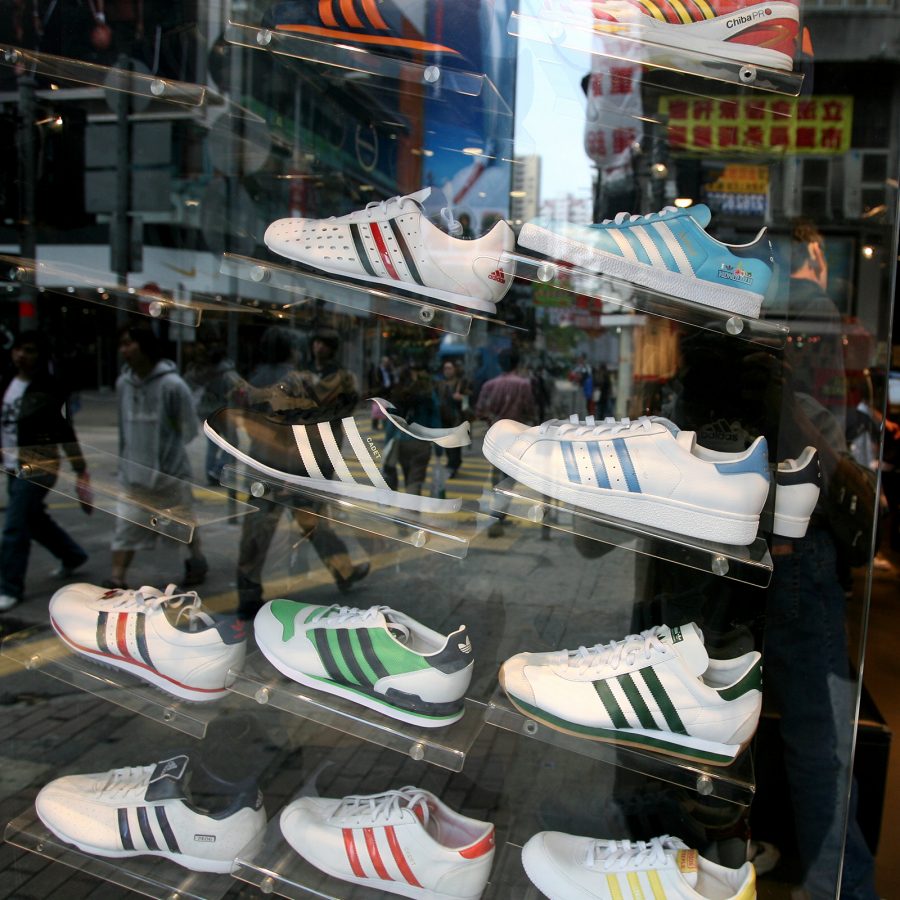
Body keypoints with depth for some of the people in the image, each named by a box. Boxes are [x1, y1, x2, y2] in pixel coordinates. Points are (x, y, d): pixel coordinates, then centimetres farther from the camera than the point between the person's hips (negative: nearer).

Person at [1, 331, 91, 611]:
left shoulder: (48, 389, -13)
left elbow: (66, 431, -14)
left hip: (38, 467, -8)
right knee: (35, 519, 19)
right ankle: (73, 555, 40)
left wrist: (80, 469, -13)